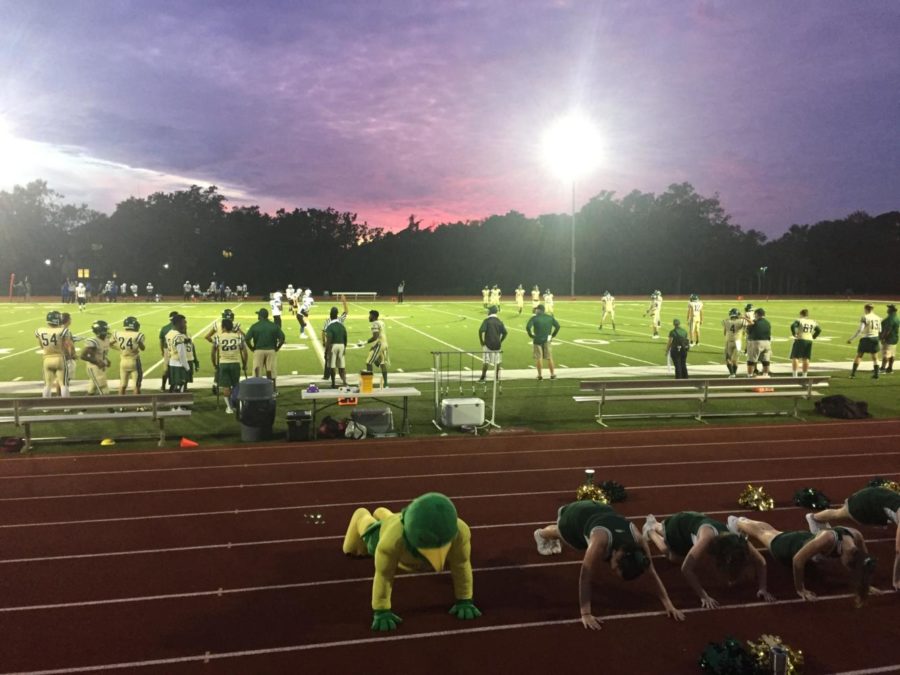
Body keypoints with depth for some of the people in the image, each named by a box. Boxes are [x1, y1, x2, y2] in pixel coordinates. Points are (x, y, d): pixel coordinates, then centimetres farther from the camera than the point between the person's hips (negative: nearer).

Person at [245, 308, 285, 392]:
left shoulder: (254, 326, -3)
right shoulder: (274, 326, -1)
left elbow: (247, 339, -9)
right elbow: (282, 338, -7)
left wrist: (252, 348, 2)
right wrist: (277, 348, 3)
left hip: (258, 351, -1)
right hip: (271, 350, 1)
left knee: (257, 372, 6)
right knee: (271, 372, 8)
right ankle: (273, 390, 13)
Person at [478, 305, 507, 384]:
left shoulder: (487, 320, -8)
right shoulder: (499, 321, 5)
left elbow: (481, 331, -19)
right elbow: (505, 332, 2)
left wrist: (481, 341, -8)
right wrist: (500, 341, 11)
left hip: (488, 344, -4)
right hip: (497, 345, 4)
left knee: (485, 362, 2)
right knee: (497, 362, 11)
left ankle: (482, 378, 3)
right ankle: (497, 377, 15)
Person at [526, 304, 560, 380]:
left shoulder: (534, 318, -9)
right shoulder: (550, 317, 3)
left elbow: (528, 327, -20)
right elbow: (557, 326, 0)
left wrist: (531, 335, -6)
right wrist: (553, 335, 7)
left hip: (537, 340, -3)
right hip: (547, 340, 3)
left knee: (538, 358, 7)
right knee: (549, 358, 12)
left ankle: (540, 375, 10)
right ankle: (552, 374, 17)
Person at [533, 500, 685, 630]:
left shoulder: (638, 540, -37)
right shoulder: (600, 543, -49)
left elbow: (652, 573, -27)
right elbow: (585, 578, -43)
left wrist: (669, 604, -30)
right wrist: (585, 614, -45)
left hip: (600, 511, 4)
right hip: (575, 516, -4)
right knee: (558, 532, 33)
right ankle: (541, 534, 69)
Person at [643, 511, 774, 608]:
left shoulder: (741, 545, -37)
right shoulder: (707, 540, -52)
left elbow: (761, 563, -17)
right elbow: (687, 569, -46)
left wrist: (762, 589, -26)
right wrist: (704, 596, -46)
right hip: (680, 524, -5)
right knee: (674, 557, 26)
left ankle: (656, 525, 61)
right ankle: (650, 530, 49)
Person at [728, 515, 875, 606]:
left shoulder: (856, 536, -33)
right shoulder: (827, 539, -49)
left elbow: (864, 557, -8)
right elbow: (798, 560, -40)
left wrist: (863, 585, -8)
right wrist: (800, 589, -28)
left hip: (806, 540, 5)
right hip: (790, 548, -5)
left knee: (771, 530, 34)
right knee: (761, 532, 27)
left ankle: (743, 522, 63)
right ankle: (737, 523, 57)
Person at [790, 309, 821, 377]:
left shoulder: (799, 320, -6)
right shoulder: (813, 322, 12)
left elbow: (793, 326, -22)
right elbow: (819, 330, 15)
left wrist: (794, 334, -10)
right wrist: (813, 337, 15)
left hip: (800, 340, -5)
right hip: (809, 341, 5)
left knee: (795, 357, -1)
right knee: (806, 359, 10)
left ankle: (795, 375, -10)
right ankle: (804, 375, 13)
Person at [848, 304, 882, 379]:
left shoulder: (864, 317, -12)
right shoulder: (878, 318, 5)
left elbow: (860, 330, -18)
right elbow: (880, 331, 10)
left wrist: (851, 339, -15)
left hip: (865, 339, -4)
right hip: (875, 339, 4)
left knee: (858, 356, 6)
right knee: (875, 358, 12)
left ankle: (853, 373, 5)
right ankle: (876, 374, 8)